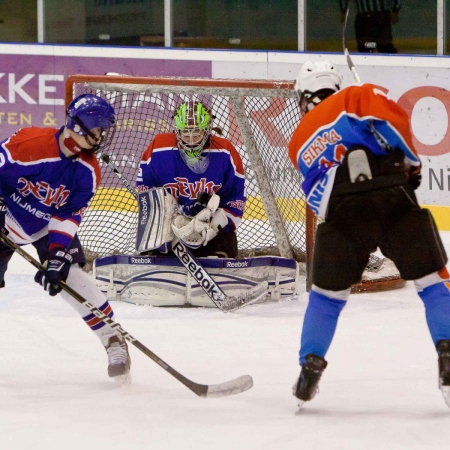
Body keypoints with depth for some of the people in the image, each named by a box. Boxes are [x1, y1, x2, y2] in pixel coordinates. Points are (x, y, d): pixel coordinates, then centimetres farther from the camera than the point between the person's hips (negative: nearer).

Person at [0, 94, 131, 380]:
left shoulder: (88, 171, -16)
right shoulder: (30, 143, -30)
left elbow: (68, 218, -16)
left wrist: (56, 258, -25)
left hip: (51, 224, 2)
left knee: (69, 276, -14)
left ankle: (113, 340, -5)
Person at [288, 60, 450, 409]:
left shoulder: (299, 143, 29)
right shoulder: (355, 98, 17)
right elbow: (391, 118, -3)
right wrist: (411, 161, 8)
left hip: (342, 215, 2)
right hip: (394, 200, -2)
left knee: (327, 292, 21)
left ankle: (311, 367, 18)